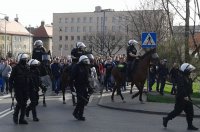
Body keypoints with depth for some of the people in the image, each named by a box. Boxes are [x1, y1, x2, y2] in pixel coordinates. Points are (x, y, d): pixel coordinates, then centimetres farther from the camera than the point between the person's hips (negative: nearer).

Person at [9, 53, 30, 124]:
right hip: (18, 88, -5)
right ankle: (15, 116, 14)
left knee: (24, 103, 5)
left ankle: (22, 119, 13)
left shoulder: (27, 68, 9)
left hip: (25, 89, 5)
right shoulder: (16, 68, -5)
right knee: (19, 102, -10)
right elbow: (11, 78, -3)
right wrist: (11, 87, -10)